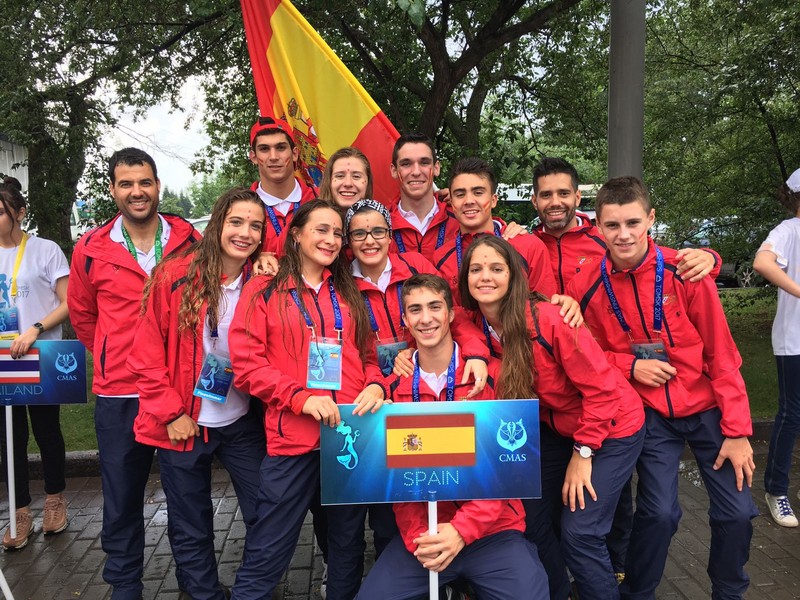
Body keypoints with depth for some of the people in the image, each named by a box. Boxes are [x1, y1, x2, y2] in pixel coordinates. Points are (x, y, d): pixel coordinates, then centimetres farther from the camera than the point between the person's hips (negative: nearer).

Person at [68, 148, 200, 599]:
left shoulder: (190, 241, -1)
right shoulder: (91, 250, 0)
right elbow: (82, 314, 14)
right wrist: (114, 359, 10)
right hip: (119, 395, 1)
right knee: (121, 498, 12)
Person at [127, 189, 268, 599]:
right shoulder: (175, 276, -10)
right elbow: (147, 352, -7)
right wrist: (170, 412, -10)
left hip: (243, 423, 2)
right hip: (182, 424, -2)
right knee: (191, 530, 14)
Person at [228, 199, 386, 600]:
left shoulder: (348, 292, 14)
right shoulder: (263, 291, 2)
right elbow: (246, 364, -6)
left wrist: (375, 386, -5)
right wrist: (301, 397, -17)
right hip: (292, 437, -4)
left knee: (347, 546, 18)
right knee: (267, 554, 2)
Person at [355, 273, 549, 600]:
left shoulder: (493, 374, -5)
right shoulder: (394, 386, 1)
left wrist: (463, 528, -17)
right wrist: (415, 536, -11)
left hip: (492, 530, -1)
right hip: (423, 533, 2)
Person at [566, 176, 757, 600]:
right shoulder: (585, 288, -11)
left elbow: (721, 353, -9)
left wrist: (737, 430, -8)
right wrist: (630, 366, -16)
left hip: (707, 406, 0)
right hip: (649, 413, 0)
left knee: (736, 513, -1)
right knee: (658, 513, -9)